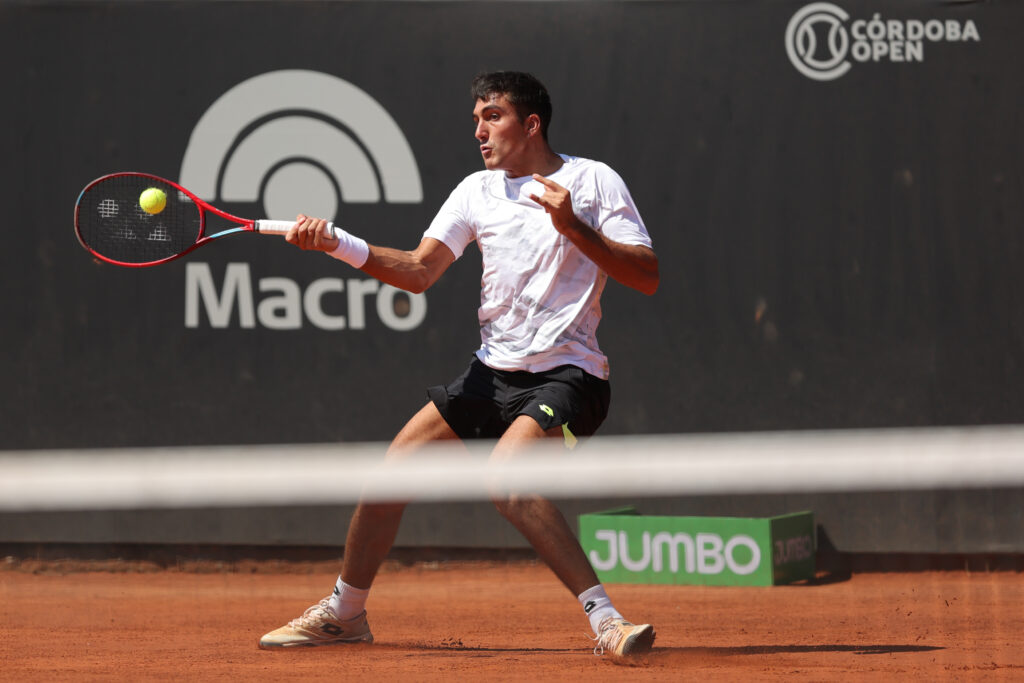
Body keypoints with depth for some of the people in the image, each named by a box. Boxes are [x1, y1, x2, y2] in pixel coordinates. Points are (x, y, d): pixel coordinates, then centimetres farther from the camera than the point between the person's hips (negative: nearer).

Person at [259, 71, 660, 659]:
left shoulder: (594, 180, -4)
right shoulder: (478, 191, 11)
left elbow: (647, 278, -10)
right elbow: (420, 270, 4)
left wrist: (573, 227, -21)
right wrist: (340, 245, -9)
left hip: (567, 373, -6)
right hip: (494, 371, 7)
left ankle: (605, 618, -29)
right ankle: (344, 614, 22)